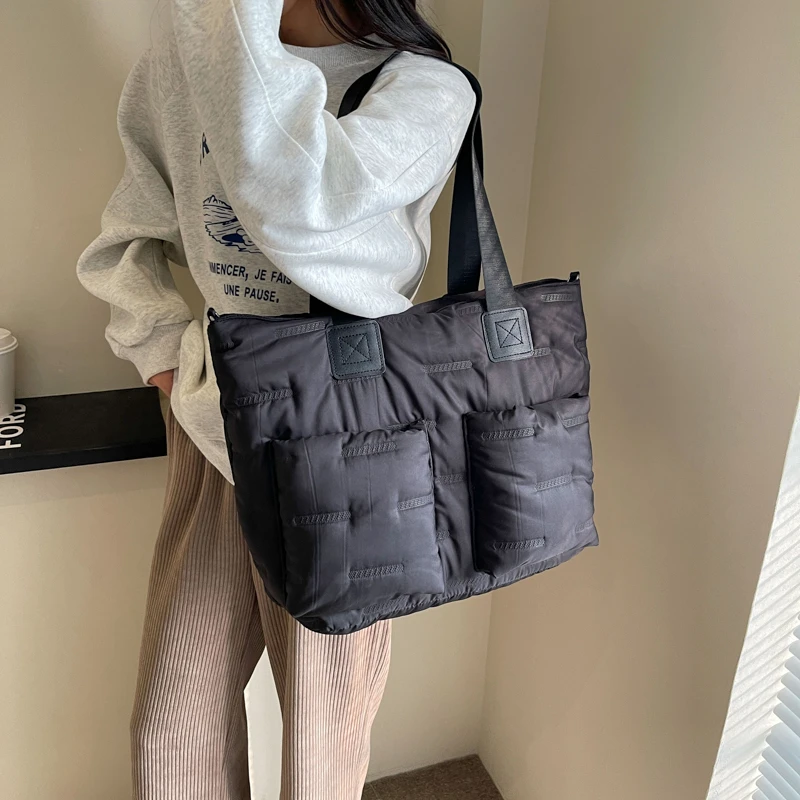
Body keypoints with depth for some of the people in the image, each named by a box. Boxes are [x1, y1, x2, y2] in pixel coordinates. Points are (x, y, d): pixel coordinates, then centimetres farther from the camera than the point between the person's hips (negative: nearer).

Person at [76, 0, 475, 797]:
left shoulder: (425, 87, -10)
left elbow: (294, 200, -31)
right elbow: (125, 242, 15)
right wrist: (164, 344, -1)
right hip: (214, 423, 5)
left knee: (323, 734, 14)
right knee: (170, 728, 17)